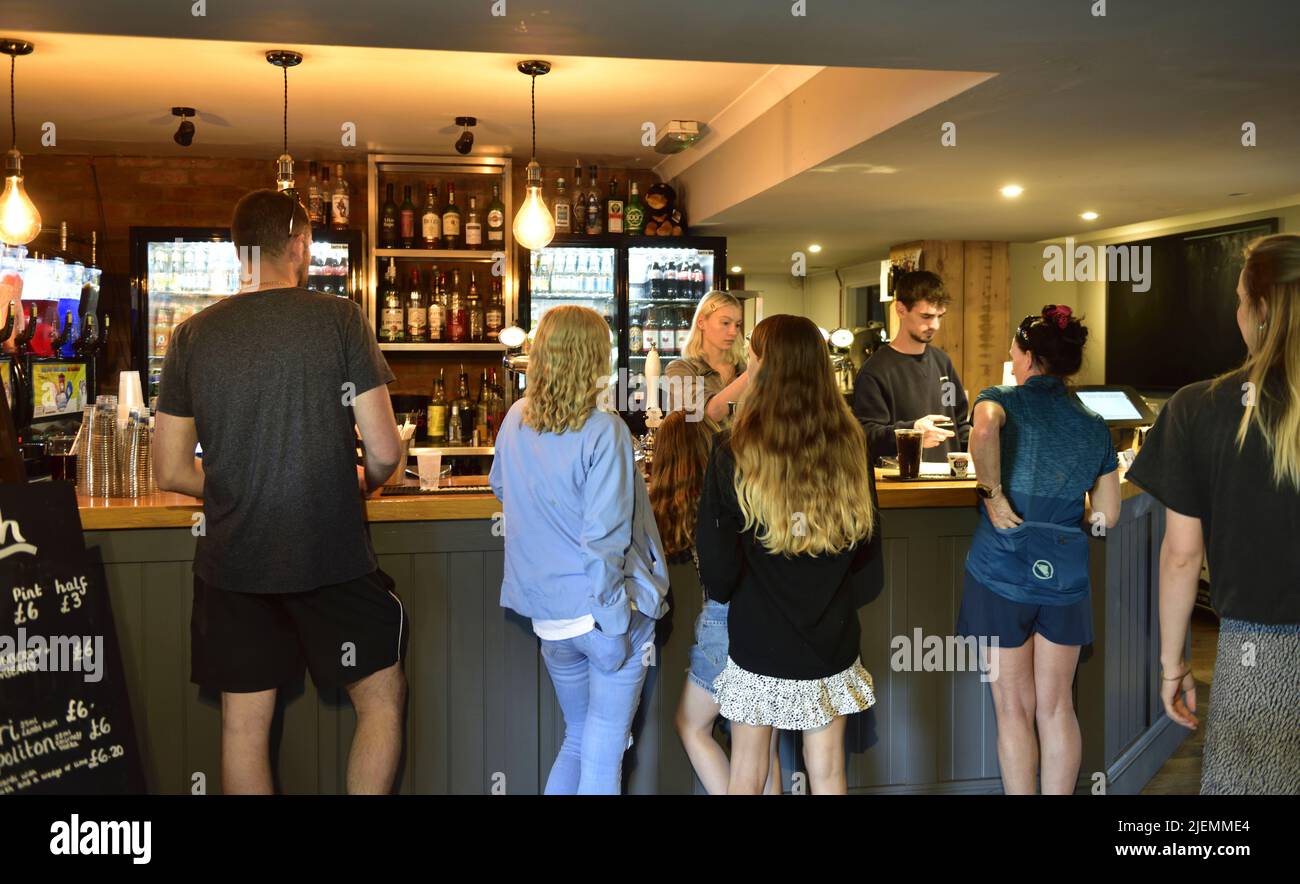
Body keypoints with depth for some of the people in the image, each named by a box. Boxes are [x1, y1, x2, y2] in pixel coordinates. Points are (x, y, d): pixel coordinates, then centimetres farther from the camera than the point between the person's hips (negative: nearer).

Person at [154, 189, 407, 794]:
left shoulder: (193, 336, 2)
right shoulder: (340, 319, -7)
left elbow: (171, 471, 5)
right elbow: (384, 453, -10)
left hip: (231, 560, 4)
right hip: (332, 554, -3)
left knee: (244, 723, 13)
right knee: (381, 698, 14)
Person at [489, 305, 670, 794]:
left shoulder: (516, 419, 2)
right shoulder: (604, 431, -16)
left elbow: (500, 486, 23)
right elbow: (605, 538, -20)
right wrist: (615, 620, -14)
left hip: (549, 619, 6)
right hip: (599, 609, -6)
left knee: (577, 740, 23)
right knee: (603, 756, 5)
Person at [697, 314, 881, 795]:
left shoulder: (736, 451, -16)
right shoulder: (848, 443, -5)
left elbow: (715, 558, -13)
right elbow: (868, 543, 6)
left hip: (759, 642, -3)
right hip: (831, 642, 3)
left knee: (747, 772, 14)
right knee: (827, 772, 16)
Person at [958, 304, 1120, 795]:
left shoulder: (1001, 400, -5)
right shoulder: (1095, 427, 7)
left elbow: (983, 433, -31)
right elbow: (1107, 516, 8)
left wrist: (993, 494, -19)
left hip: (1001, 567, -3)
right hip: (1065, 571, 3)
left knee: (1015, 709, 8)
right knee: (1056, 706, 13)